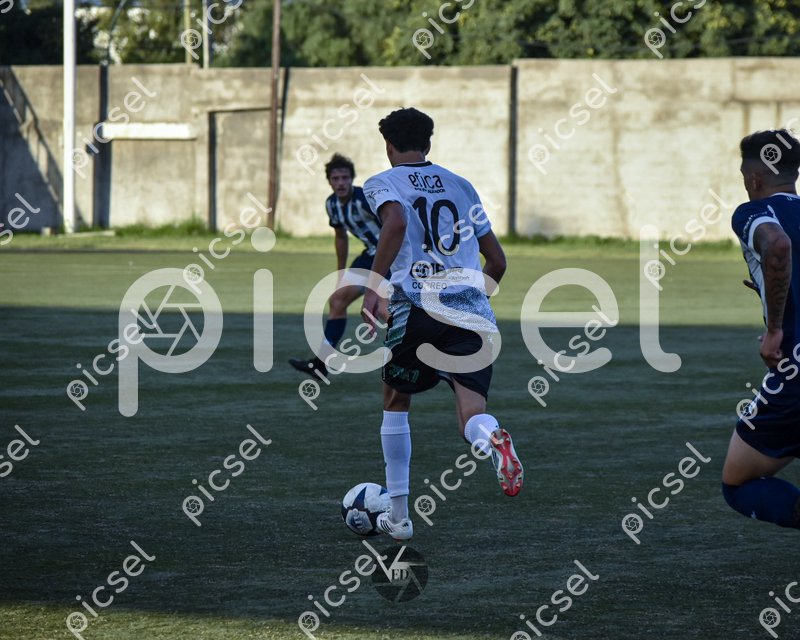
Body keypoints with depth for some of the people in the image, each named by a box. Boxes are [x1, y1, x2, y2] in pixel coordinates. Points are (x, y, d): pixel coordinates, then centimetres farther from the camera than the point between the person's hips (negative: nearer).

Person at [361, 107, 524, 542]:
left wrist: (373, 286, -13)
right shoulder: (461, 187, 24)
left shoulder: (382, 184, 9)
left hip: (419, 307, -3)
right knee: (471, 414, -3)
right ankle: (493, 440, -41)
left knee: (396, 401, 20)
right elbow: (497, 260, 23)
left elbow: (396, 223, -15)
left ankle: (398, 514, 22)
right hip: (475, 315, 3)